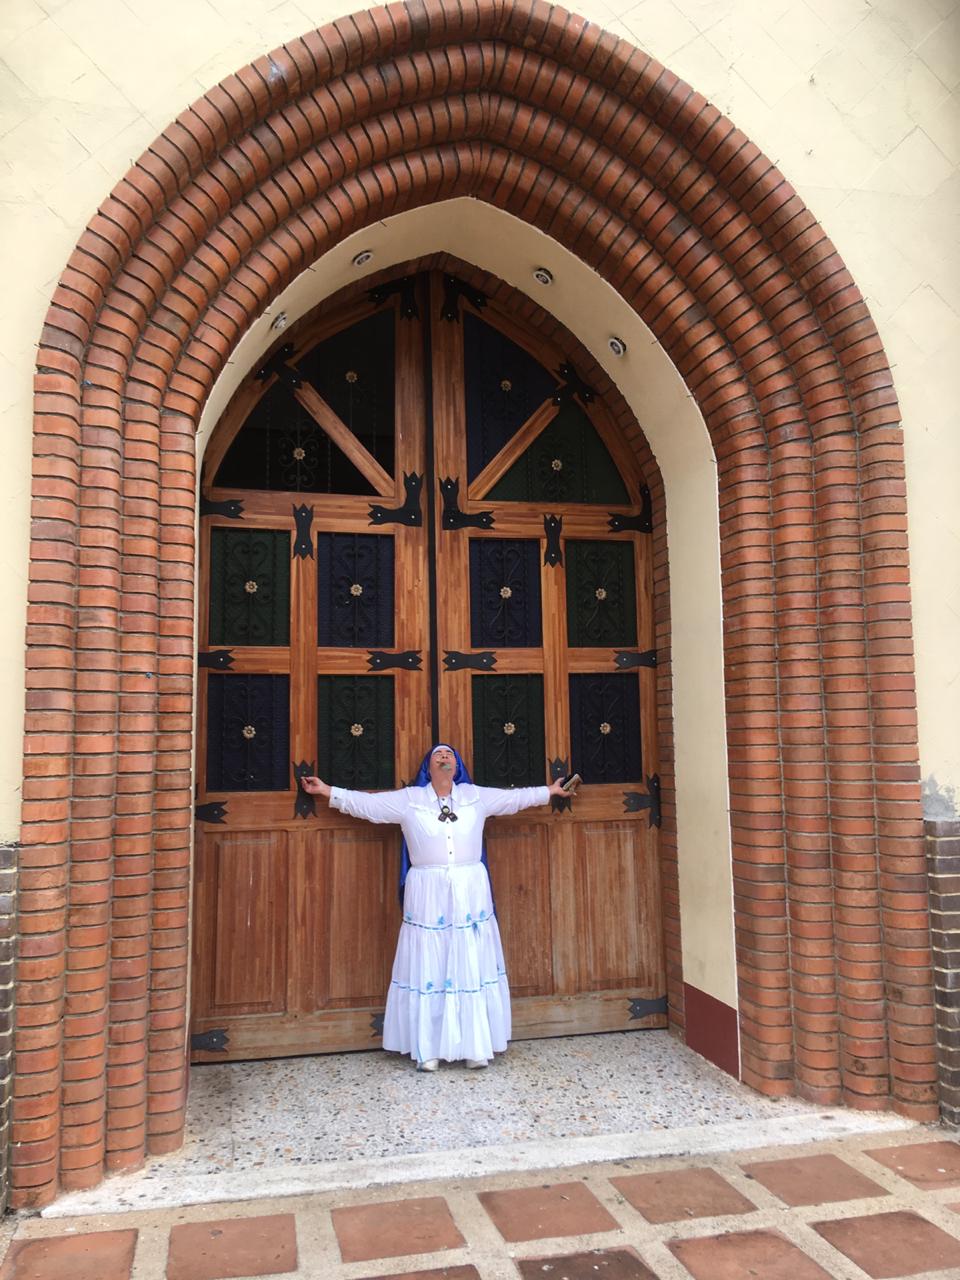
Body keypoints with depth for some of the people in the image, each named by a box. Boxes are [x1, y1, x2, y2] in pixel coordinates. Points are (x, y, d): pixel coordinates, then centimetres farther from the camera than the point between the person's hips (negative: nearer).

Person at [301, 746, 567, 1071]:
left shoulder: (476, 796, 8)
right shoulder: (409, 799, 4)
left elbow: (515, 797, 19)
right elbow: (365, 803, 8)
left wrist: (549, 791, 24)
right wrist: (328, 791, 6)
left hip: (471, 894, 1)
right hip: (427, 895, -1)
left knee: (472, 968, 4)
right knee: (428, 969, 2)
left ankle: (476, 1046, 13)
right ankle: (428, 1049, 10)